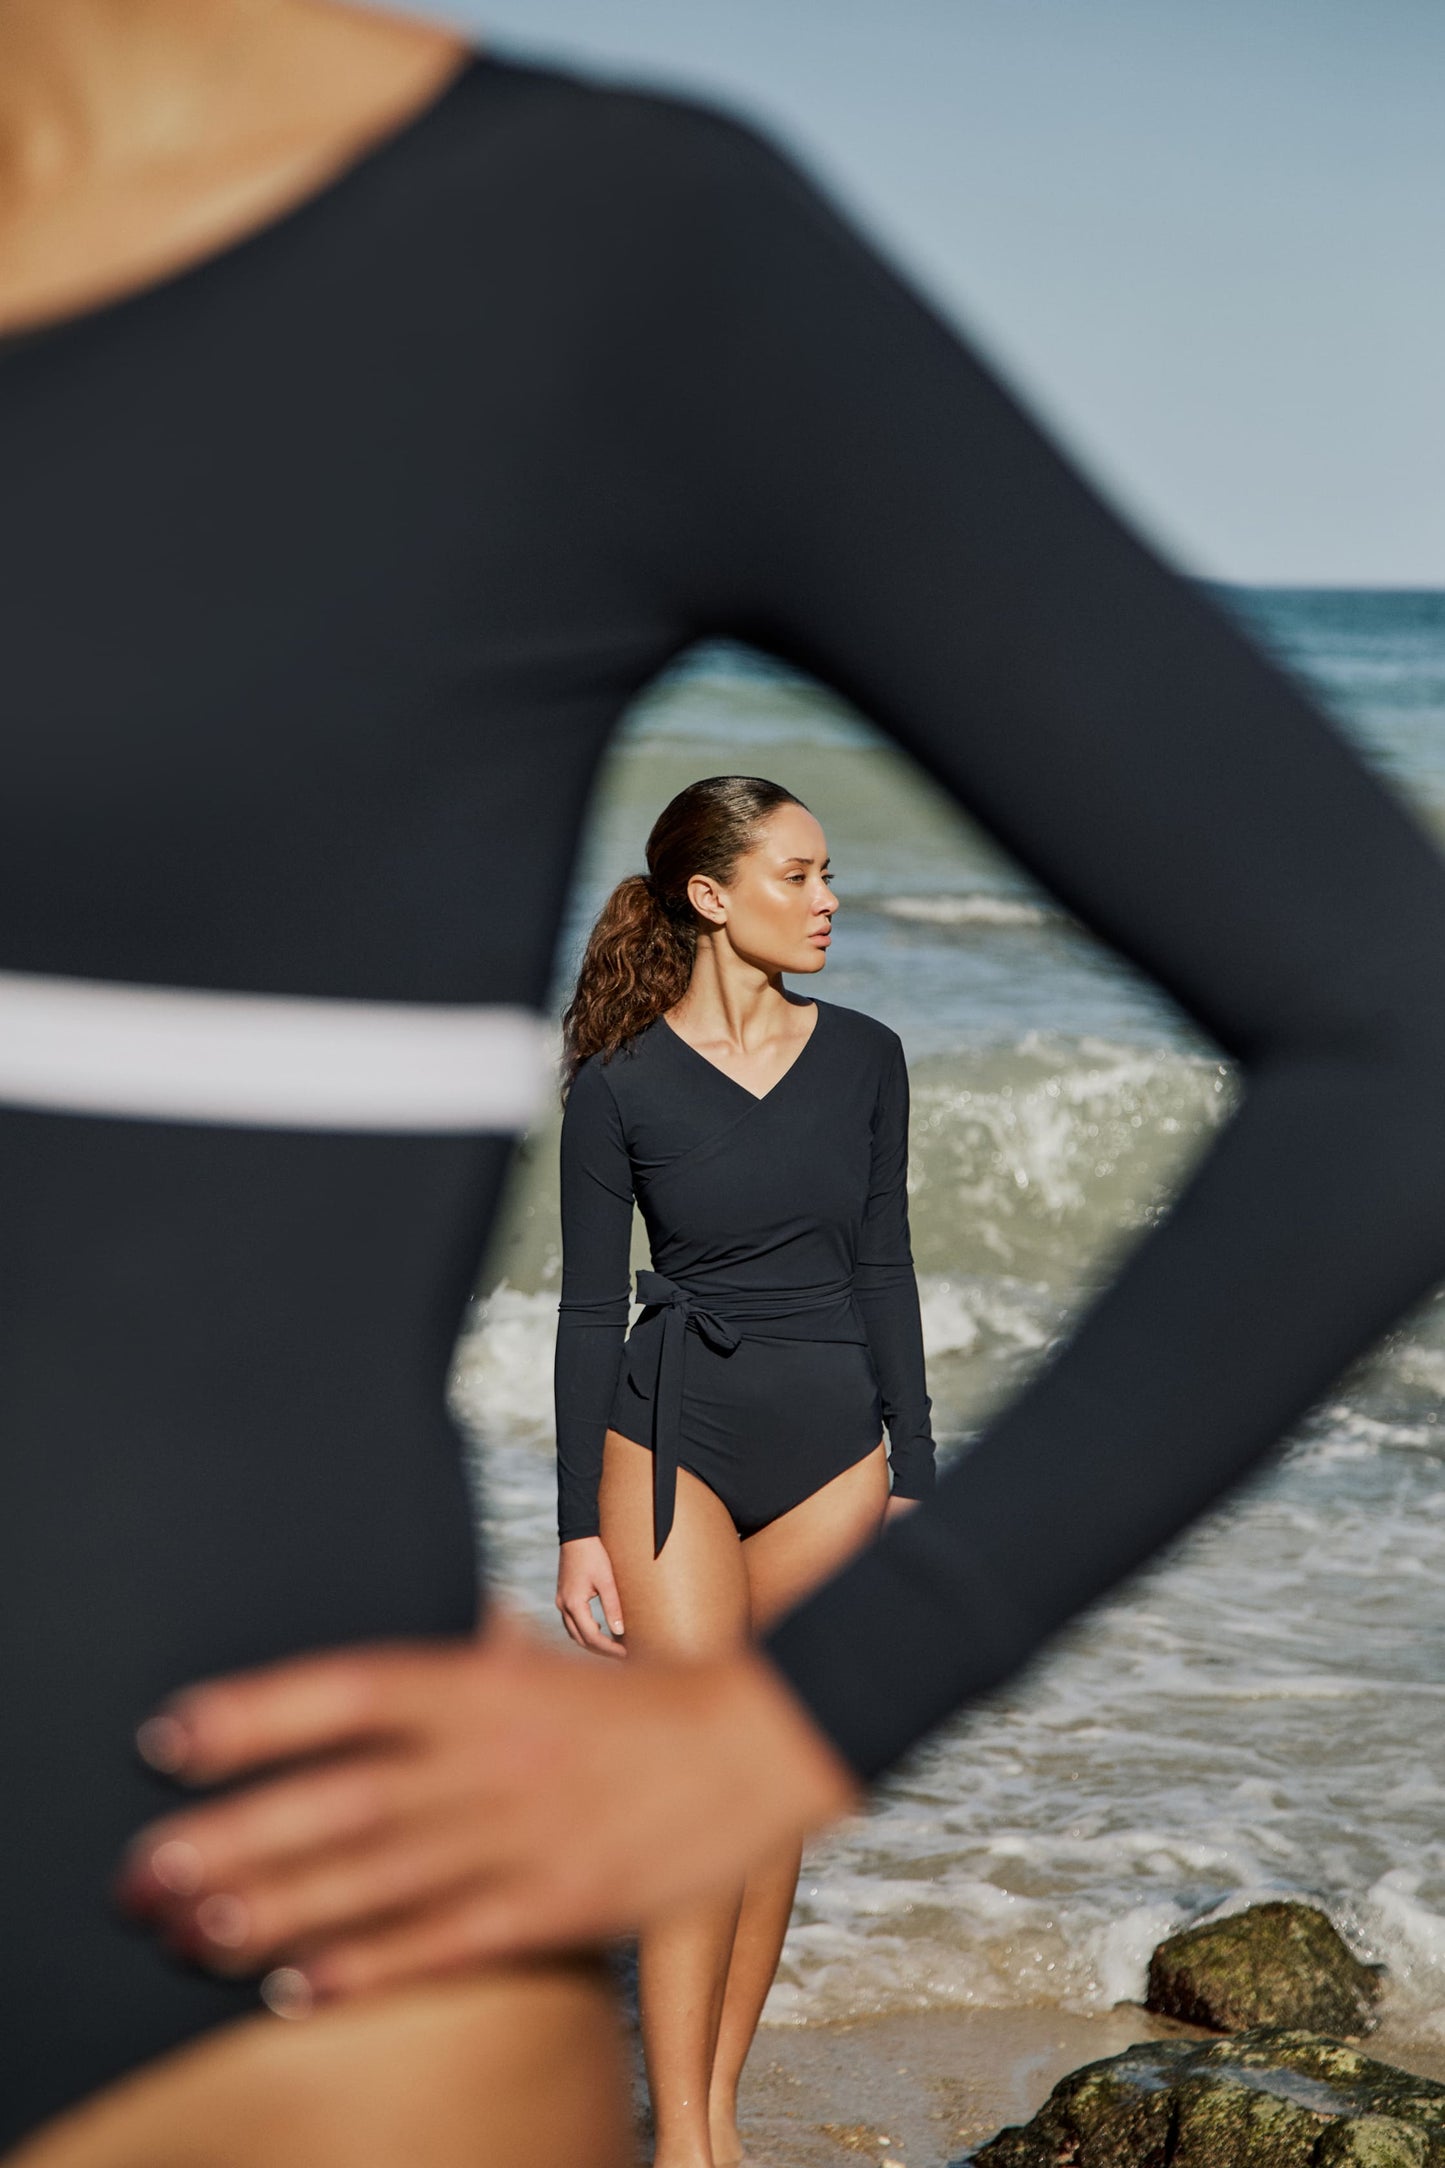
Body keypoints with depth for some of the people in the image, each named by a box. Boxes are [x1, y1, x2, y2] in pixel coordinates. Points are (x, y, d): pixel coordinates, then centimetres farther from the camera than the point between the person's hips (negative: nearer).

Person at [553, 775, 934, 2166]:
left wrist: (912, 1478, 6)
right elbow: (590, 1309, -4)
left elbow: (881, 1269, 7)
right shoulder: (620, 1087, -7)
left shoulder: (863, 1059, 2)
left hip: (830, 1448, 3)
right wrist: (579, 1529, -6)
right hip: (674, 1439, -3)